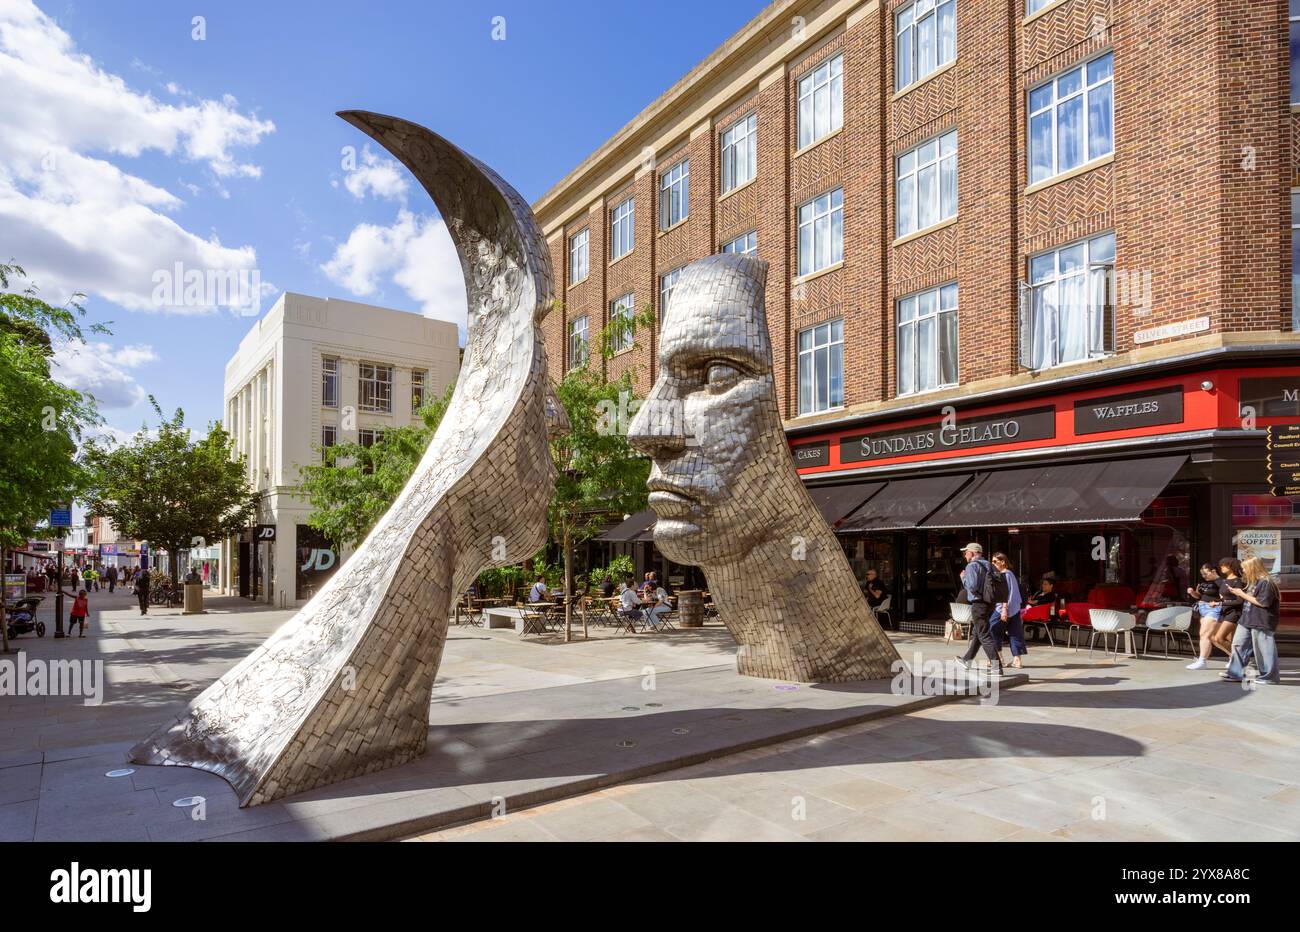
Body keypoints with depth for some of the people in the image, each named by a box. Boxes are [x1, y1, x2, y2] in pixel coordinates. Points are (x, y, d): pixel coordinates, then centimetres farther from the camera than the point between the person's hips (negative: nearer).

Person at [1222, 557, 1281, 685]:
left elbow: (1263, 602, -20)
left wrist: (1242, 594, -15)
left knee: (1263, 649, -1)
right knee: (1238, 644, 8)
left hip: (1261, 623, -10)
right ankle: (1235, 673, 13)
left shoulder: (1266, 583, -15)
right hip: (1247, 620, 10)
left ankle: (1269, 676, 11)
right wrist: (1237, 592, 9)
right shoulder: (1252, 582, 15)